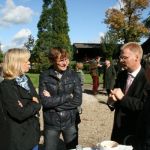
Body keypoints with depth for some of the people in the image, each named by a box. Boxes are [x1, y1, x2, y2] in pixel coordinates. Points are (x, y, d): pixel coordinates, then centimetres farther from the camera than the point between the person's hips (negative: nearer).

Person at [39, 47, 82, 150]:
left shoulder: (74, 75, -4)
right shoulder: (44, 76, -8)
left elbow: (78, 100, -11)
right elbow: (45, 102, -17)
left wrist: (53, 101, -15)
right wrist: (68, 96, -16)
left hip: (70, 122, 1)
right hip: (51, 123, -1)